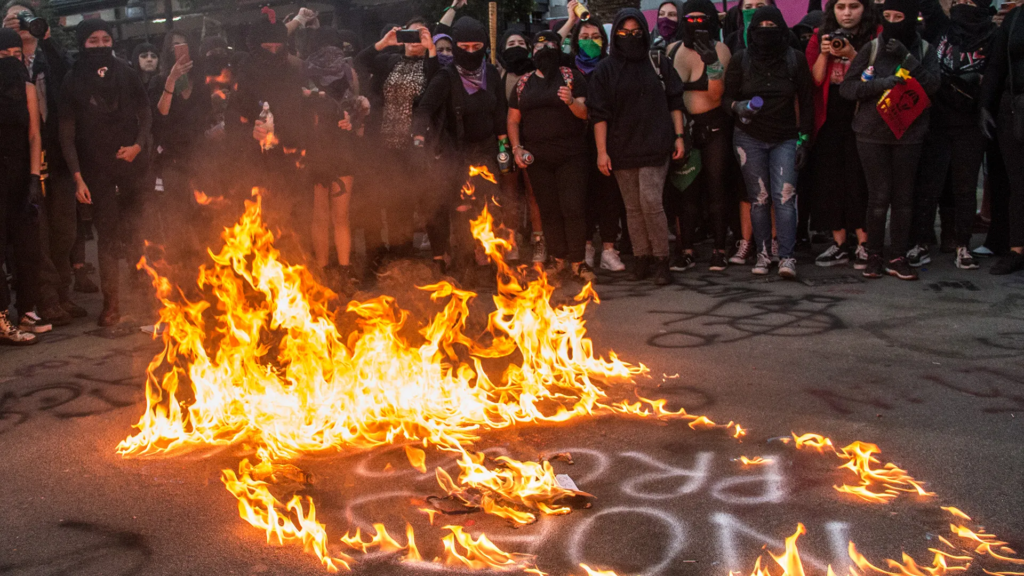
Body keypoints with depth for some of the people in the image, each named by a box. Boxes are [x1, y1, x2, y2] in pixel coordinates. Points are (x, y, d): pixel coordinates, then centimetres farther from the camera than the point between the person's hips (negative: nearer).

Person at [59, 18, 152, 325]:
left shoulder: (126, 74, 6)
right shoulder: (74, 81, 2)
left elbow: (145, 113, 12)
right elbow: (67, 133, 1)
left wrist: (139, 144, -7)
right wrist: (78, 177, -5)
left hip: (131, 163, 1)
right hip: (97, 170, -1)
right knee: (107, 236, -1)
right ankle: (111, 303, 5)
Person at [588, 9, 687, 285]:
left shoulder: (659, 64, 5)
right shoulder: (605, 70, 4)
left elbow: (675, 102, 9)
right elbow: (599, 114, 1)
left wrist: (678, 136, 1)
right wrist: (602, 151, -4)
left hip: (655, 146, -2)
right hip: (622, 149, 2)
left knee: (650, 201, -13)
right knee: (633, 207, 6)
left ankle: (661, 260, -4)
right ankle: (642, 257, 17)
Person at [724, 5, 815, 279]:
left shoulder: (795, 60, 2)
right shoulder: (740, 61, 3)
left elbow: (806, 102, 5)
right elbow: (727, 96, 7)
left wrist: (803, 140, 0)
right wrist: (738, 106, -17)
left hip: (785, 139, -1)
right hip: (749, 138, 1)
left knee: (784, 196, -12)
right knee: (759, 198, 1)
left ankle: (786, 257, -11)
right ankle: (763, 254, 9)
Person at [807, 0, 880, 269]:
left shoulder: (875, 37, 0)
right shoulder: (820, 38, 8)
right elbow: (815, 80, 1)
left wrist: (852, 55, -20)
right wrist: (824, 54, -13)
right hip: (829, 122, 3)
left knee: (859, 180, -5)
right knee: (830, 180, 3)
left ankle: (863, 244, 4)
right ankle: (839, 244, 12)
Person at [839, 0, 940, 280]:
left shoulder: (924, 51, 4)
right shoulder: (871, 49, 1)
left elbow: (932, 85, -11)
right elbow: (846, 87, -3)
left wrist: (906, 58, -19)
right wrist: (880, 84, -18)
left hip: (908, 134, 1)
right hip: (872, 133, -1)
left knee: (904, 196, 3)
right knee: (879, 195, -2)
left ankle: (899, 257, 11)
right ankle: (874, 256, 8)